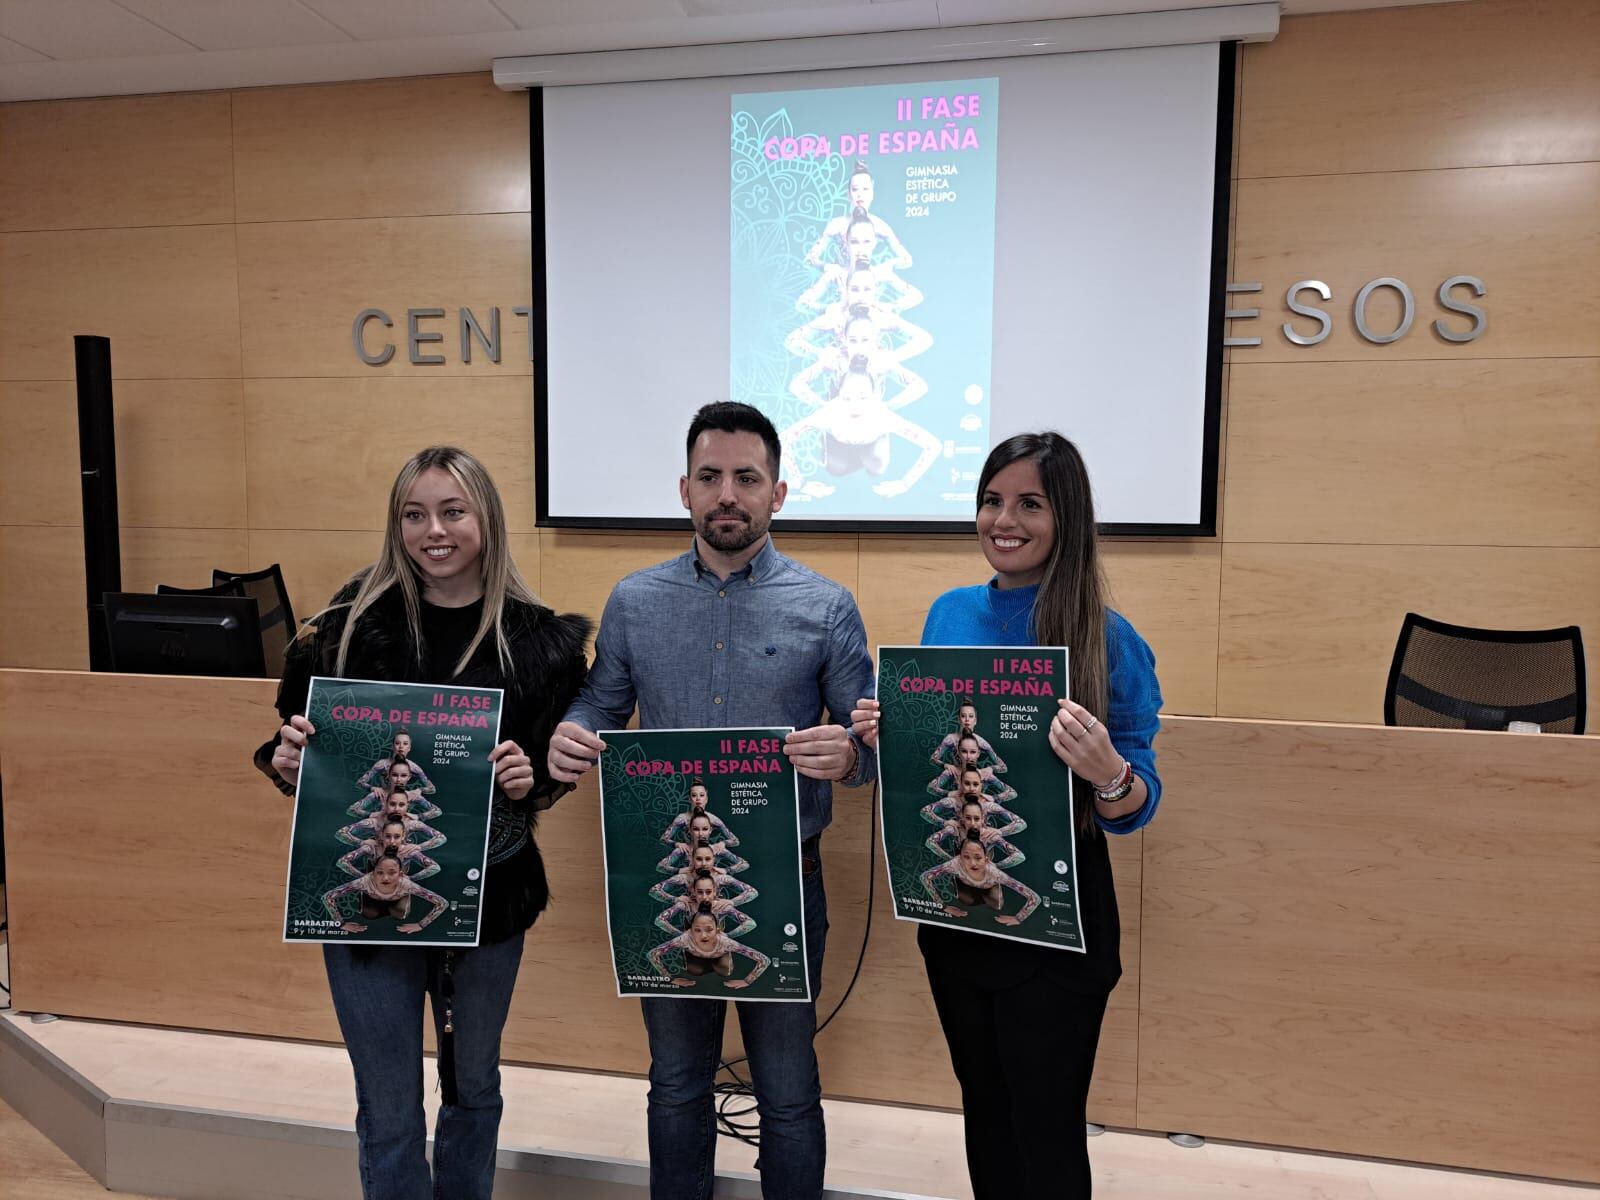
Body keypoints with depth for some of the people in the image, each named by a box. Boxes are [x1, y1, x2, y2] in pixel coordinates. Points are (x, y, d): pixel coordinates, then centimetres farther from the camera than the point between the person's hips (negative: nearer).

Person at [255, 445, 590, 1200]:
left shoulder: (536, 637, -7)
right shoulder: (353, 621, -7)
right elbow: (294, 750, 3)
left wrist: (530, 782, -19)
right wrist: (286, 760, -18)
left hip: (488, 897, 1)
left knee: (474, 1089, 21)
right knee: (388, 1111, 13)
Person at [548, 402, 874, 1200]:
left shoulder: (826, 608, -6)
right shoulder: (633, 601, 1)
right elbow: (600, 706, 8)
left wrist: (846, 756, -27)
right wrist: (568, 739, -15)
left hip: (784, 880, -2)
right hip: (665, 876, 2)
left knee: (787, 1092, 15)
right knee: (676, 1084, 22)